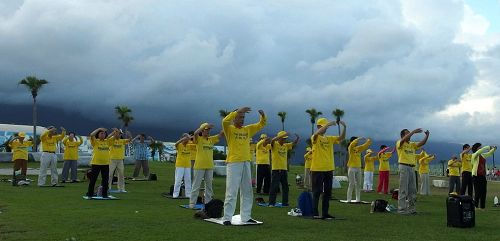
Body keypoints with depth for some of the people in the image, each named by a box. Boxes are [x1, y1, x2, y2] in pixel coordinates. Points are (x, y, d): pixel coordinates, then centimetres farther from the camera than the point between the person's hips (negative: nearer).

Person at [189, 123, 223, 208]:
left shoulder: (211, 139, 12)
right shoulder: (198, 139, -4)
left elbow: (220, 135, 9)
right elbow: (195, 133, -24)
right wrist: (206, 126, -24)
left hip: (209, 166, 6)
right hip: (199, 166, -6)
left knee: (209, 185, 11)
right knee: (196, 185, -2)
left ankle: (208, 202, 19)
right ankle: (192, 203, 3)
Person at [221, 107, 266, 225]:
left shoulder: (248, 129, 14)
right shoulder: (229, 129, -1)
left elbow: (261, 124, 17)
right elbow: (225, 121, -22)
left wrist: (263, 115, -4)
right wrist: (238, 111, -25)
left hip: (246, 163, 6)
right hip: (233, 163, -6)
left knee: (247, 191, 11)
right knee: (232, 192, -7)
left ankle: (246, 216, 19)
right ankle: (227, 218, -4)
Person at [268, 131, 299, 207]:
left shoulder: (286, 145, 12)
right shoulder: (275, 145, -4)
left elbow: (294, 144, 10)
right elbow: (272, 140, -24)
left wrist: (297, 138, -12)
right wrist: (282, 135, -33)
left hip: (284, 169, 6)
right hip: (276, 169, -6)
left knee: (285, 187, 9)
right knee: (274, 186, -5)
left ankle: (285, 203, 17)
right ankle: (271, 203, 0)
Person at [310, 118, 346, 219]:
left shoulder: (329, 138, 13)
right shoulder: (315, 138, -4)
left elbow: (342, 137, 4)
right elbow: (317, 133, -28)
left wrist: (344, 127, -12)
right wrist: (328, 124, -32)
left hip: (329, 169, 6)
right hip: (317, 169, -6)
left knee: (327, 192, 10)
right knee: (317, 192, -2)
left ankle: (325, 213, 17)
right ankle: (315, 213, 3)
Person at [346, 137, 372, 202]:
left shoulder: (359, 148, 11)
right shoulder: (350, 148, -6)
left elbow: (366, 145, 17)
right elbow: (353, 142, -24)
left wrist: (369, 141, 3)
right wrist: (361, 138, -21)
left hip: (358, 168, 7)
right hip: (352, 168, -7)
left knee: (358, 184, 8)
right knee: (351, 184, -7)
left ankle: (358, 199, 13)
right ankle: (349, 199, -4)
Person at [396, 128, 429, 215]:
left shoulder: (412, 144, 17)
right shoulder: (400, 143, -2)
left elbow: (422, 143, 5)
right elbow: (404, 139, -23)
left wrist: (427, 135, -10)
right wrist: (414, 131, -26)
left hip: (412, 168, 7)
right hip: (404, 167, -7)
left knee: (412, 190, 10)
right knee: (403, 190, -7)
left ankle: (411, 208, 18)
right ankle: (401, 209, -4)